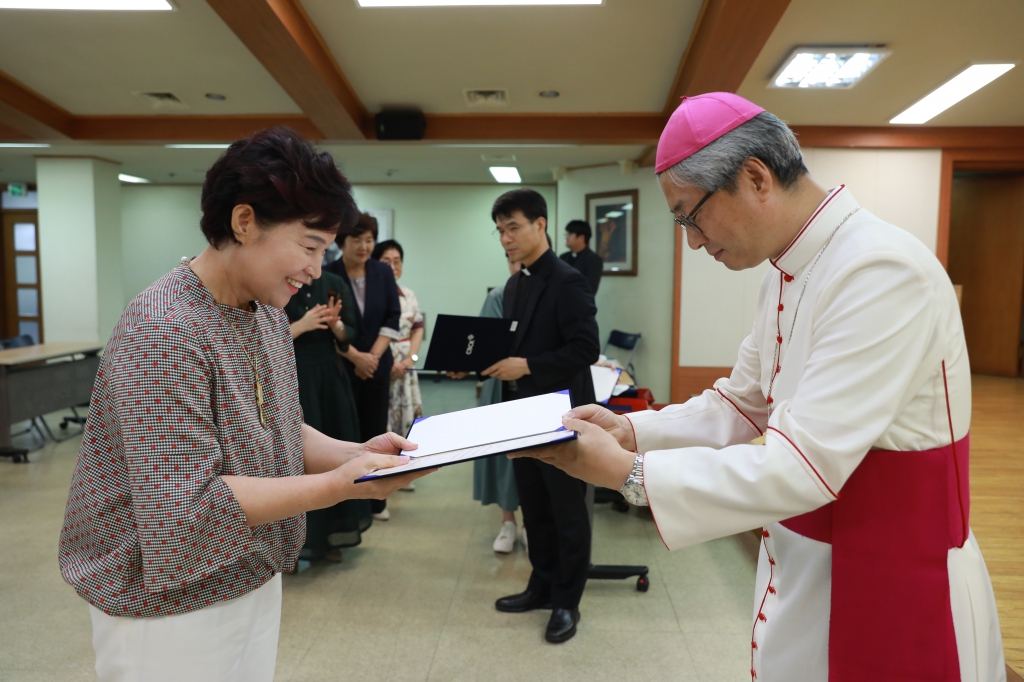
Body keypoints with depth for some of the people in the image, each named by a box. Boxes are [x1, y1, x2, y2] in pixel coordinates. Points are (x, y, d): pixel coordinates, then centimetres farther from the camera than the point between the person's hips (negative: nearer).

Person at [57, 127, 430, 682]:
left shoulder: (268, 313, 2)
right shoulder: (162, 333, -25)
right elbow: (186, 507, -26)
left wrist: (355, 453, -10)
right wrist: (338, 485, -28)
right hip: (170, 604, -7)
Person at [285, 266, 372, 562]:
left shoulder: (334, 284, 6)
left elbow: (349, 335, 8)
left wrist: (335, 324, -12)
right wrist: (302, 325, -19)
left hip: (331, 378, 4)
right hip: (293, 379, -4)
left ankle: (331, 535, 22)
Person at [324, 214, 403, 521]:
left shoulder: (384, 273, 3)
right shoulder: (327, 274, -8)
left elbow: (393, 318, 2)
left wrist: (373, 355, -9)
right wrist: (355, 357, -15)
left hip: (377, 365, 3)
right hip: (340, 367, -3)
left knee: (375, 432, 9)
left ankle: (376, 500, 21)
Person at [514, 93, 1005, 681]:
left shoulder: (884, 272, -26)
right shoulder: (787, 275, 3)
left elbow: (802, 467, -30)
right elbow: (741, 405, 10)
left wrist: (629, 473, -24)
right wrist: (632, 431, -3)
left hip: (894, 588, -8)